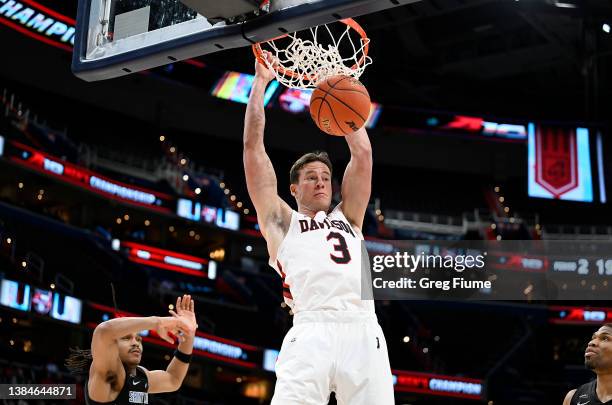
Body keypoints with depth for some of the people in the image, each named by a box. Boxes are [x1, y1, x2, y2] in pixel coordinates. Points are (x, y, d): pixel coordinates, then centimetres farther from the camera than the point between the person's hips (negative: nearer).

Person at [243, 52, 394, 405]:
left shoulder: (347, 218, 31)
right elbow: (254, 146, 21)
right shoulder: (281, 221, 24)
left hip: (364, 332, 3)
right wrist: (261, 82, 25)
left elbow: (363, 154, 28)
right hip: (312, 333, -3)